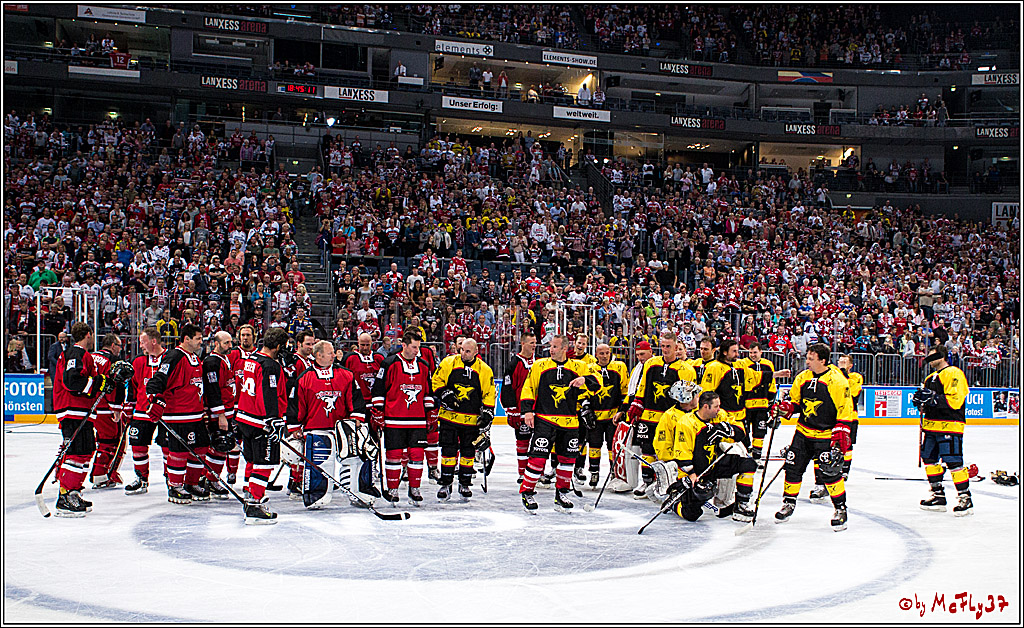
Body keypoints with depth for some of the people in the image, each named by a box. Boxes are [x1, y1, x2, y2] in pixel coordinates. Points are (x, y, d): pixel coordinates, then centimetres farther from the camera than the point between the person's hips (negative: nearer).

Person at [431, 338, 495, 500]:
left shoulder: (485, 370, 1)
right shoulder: (448, 363, 1)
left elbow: (489, 394, 4)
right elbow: (436, 380, 6)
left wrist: (487, 413, -5)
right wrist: (444, 394, -10)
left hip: (472, 419, 0)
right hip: (449, 415, 0)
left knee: (468, 452, 6)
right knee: (448, 450, 0)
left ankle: (465, 484, 19)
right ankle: (446, 484, 9)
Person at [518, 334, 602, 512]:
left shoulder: (578, 367, 7)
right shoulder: (539, 366, 4)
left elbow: (596, 383, 4)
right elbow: (528, 388, 5)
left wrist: (584, 380, -17)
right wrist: (527, 410, -5)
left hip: (569, 422, 3)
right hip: (544, 419, -3)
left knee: (568, 458, 8)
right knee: (538, 457, -10)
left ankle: (561, 494, 24)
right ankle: (527, 492, 3)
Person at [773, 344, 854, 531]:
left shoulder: (837, 380, -14)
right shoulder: (803, 377, 4)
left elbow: (845, 410, -12)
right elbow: (794, 401, 17)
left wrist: (841, 435, -15)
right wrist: (784, 408, -4)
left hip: (826, 436, -6)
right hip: (803, 431, 6)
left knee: (829, 472, -12)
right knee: (793, 467, 6)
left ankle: (840, 508, 6)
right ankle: (789, 504, 23)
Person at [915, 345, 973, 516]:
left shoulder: (953, 374, -9)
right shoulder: (930, 378, 21)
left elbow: (955, 399, -20)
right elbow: (929, 399, 27)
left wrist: (932, 398, -24)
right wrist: (921, 400, 4)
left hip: (949, 426, -10)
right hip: (932, 425, 10)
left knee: (953, 462, -12)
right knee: (929, 458, 11)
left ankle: (965, 499, -6)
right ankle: (938, 496, 20)